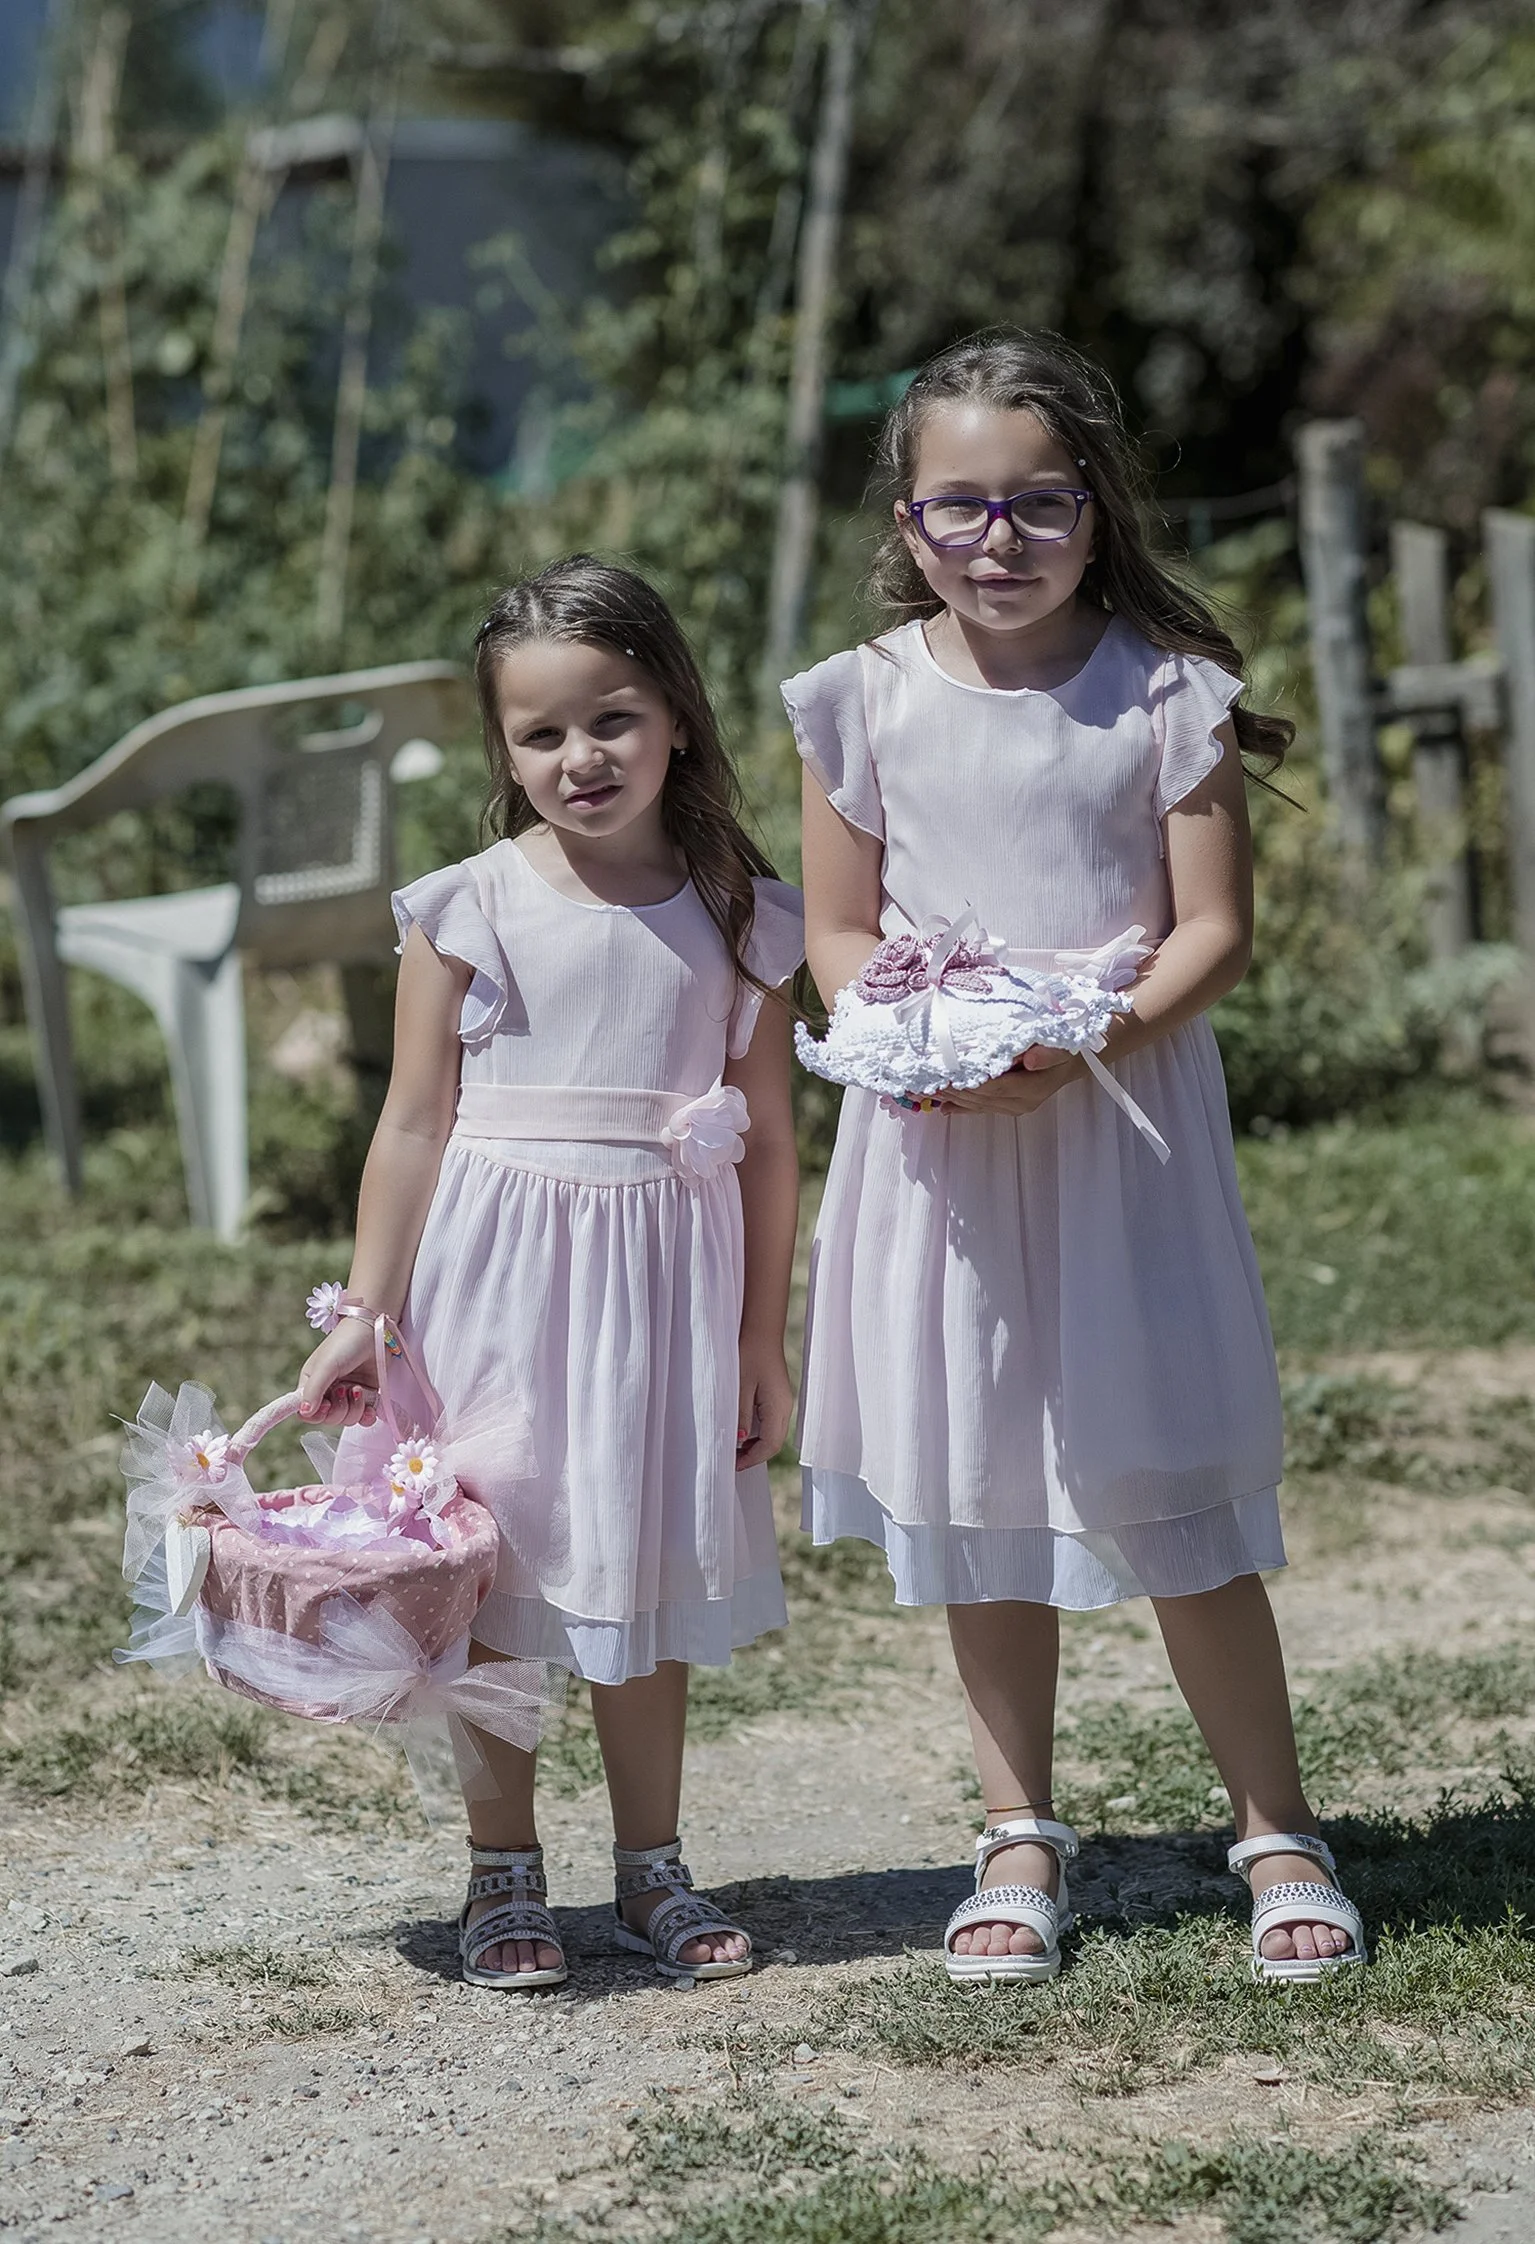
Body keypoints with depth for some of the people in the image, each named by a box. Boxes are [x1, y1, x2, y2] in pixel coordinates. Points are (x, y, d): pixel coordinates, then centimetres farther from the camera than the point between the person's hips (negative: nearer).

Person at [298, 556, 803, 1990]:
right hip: (494, 1277, -1)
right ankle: (503, 1875, 17)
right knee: (491, 1577, 4)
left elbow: (767, 1137, 5)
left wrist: (761, 1339, 4)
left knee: (649, 1573, 10)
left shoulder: (737, 918, 1)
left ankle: (652, 1869, 23)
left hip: (666, 1279, 1)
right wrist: (366, 1316, -3)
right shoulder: (467, 910, -4)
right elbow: (415, 1122, -1)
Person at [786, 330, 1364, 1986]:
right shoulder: (867, 701, 1)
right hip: (937, 1135, 2)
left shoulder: (1165, 693, -5)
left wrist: (1083, 1040, -21)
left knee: (1168, 1480, -2)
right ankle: (1019, 1835, 22)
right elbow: (838, 931, 6)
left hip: (1122, 1113, -2)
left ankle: (1276, 1831, 12)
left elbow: (1213, 929, -6)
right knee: (974, 1484, 9)